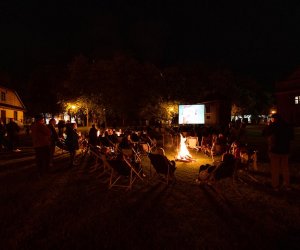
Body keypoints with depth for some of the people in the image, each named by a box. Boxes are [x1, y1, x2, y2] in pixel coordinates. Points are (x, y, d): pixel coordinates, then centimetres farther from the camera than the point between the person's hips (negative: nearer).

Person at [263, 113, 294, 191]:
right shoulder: (288, 126, 2)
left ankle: (275, 185, 12)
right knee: (285, 168, 16)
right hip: (285, 150, 4)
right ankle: (287, 185, 24)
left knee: (275, 169, 6)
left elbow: (265, 133, -5)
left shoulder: (273, 126, -14)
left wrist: (269, 124, 4)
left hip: (275, 150, -4)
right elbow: (291, 137, 13)